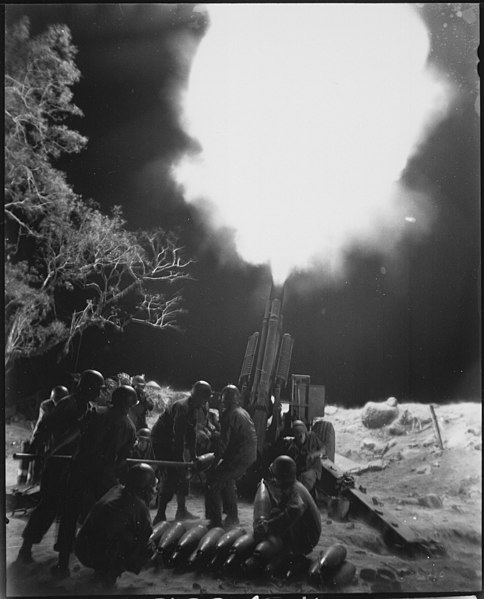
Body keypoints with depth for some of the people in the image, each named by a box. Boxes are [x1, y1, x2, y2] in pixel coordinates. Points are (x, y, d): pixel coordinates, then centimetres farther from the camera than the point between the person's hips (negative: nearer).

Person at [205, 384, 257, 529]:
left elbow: (224, 441, -17)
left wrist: (215, 462, -12)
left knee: (213, 481, -4)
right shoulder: (243, 412, 17)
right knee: (227, 481, 28)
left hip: (239, 456, -10)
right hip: (250, 455, 10)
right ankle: (232, 517, 37)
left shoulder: (230, 414, -13)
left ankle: (215, 521, -4)